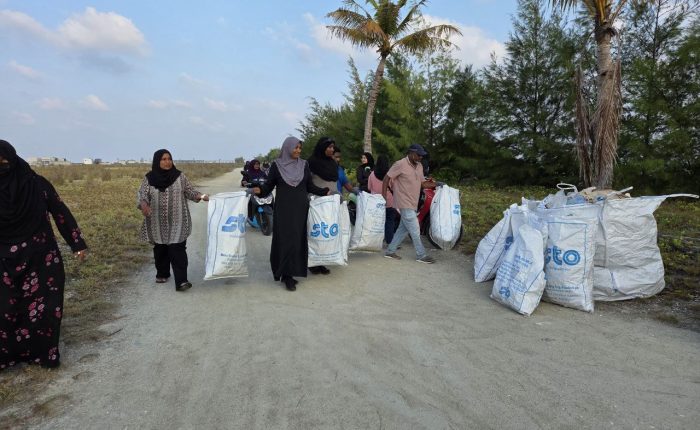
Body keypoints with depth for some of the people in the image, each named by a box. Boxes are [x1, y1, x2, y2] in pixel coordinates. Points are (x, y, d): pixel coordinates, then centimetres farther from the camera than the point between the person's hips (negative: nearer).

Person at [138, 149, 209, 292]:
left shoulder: (180, 176, 0)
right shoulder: (149, 178, 0)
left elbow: (190, 192, 4)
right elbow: (142, 194, -5)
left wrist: (202, 197, -14)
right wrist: (144, 205, -26)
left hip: (177, 222, -2)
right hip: (158, 223, 2)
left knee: (178, 250, -8)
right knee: (160, 249, 15)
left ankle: (181, 281, -11)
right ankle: (162, 274, 35)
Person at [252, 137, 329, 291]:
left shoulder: (304, 165, 6)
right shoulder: (276, 165, -1)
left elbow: (310, 186, 7)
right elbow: (269, 184, -3)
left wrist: (325, 191, -2)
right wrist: (259, 189, -22)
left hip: (300, 208, 3)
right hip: (283, 208, -3)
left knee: (298, 239, 3)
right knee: (286, 239, -6)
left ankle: (288, 273, 14)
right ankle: (287, 275, 1)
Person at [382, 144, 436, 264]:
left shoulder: (419, 166, 10)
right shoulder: (400, 164, -14)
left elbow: (423, 183, 13)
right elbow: (386, 178, -10)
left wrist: (436, 184, -6)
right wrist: (384, 197, -13)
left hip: (412, 204, 8)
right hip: (404, 203, -8)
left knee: (404, 229, 13)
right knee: (415, 230, -4)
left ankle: (390, 251, 24)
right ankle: (421, 255, 6)